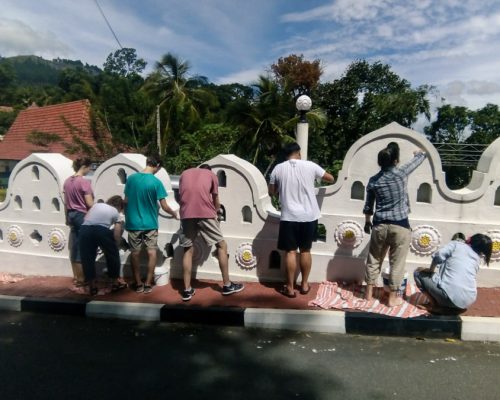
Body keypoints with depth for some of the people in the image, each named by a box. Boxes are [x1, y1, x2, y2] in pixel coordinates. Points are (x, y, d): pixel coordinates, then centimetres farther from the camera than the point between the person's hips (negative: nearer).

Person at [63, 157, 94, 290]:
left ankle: (76, 276, 25)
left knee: (74, 247, 14)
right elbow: (89, 203, -18)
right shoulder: (84, 181, -16)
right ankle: (81, 279, 7)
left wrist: (67, 217, 21)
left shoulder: (67, 181, 8)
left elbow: (66, 203, 13)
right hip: (83, 216, -8)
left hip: (72, 215, 8)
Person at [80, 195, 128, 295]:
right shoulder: (117, 213, 20)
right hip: (101, 230, -3)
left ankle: (92, 286, 24)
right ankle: (116, 282, 29)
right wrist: (115, 247, 30)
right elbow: (116, 234, 14)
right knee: (112, 255, 18)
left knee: (87, 258, 16)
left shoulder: (96, 205, 30)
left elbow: (86, 218, 20)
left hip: (85, 229, 3)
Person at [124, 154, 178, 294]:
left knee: (135, 253, 11)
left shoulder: (131, 178, -2)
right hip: (150, 223, -3)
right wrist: (174, 213, 9)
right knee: (152, 252, 10)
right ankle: (148, 284, 12)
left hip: (133, 223, 3)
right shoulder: (156, 182, -13)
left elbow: (126, 201, 4)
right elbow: (164, 206, -11)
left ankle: (138, 284, 18)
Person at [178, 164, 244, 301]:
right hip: (206, 213, -2)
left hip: (186, 214, 3)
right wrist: (216, 213, 43)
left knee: (188, 250, 14)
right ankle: (227, 285, 18)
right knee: (222, 245, 12)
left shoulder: (185, 173, 26)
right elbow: (216, 201, 24)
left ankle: (187, 290, 15)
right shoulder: (211, 174, 20)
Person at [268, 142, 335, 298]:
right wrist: (317, 177, 32)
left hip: (289, 217, -1)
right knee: (305, 251, 14)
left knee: (290, 252, 6)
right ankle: (304, 284, 25)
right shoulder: (310, 166, -2)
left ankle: (290, 288, 12)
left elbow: (271, 193, 9)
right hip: (309, 216, 1)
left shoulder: (278, 169, -2)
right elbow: (331, 179, 12)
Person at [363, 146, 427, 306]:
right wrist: (419, 152, 35)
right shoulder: (401, 173, -5)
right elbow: (419, 158, 13)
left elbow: (368, 206, 10)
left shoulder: (373, 181, 3)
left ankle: (369, 292, 22)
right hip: (400, 225, -2)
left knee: (374, 259, 14)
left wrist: (367, 222, 24)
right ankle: (392, 297, 15)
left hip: (379, 225, 3)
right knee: (397, 262, 7)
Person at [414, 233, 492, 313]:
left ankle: (436, 305, 2)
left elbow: (439, 255, -12)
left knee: (419, 272, 11)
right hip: (468, 302, 7)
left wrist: (431, 270, 4)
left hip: (450, 298, -7)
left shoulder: (456, 244, 6)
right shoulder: (477, 258, 21)